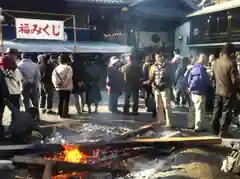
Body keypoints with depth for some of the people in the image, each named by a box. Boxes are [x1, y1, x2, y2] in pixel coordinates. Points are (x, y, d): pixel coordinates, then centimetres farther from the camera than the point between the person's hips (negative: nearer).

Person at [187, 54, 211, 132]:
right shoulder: (201, 68, -13)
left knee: (192, 108, 16)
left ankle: (191, 124, 24)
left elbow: (189, 79, 12)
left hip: (192, 91, 8)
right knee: (200, 110, -3)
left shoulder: (193, 68, 10)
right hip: (200, 92, -8)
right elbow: (206, 80, -13)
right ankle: (199, 127, -1)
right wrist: (209, 85, 5)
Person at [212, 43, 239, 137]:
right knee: (226, 112, 3)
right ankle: (223, 131, 7)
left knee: (217, 110, 14)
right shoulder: (231, 62, -18)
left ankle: (215, 130, 22)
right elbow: (234, 80, -17)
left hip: (218, 91, 6)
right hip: (228, 91, -6)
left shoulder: (216, 62, 1)